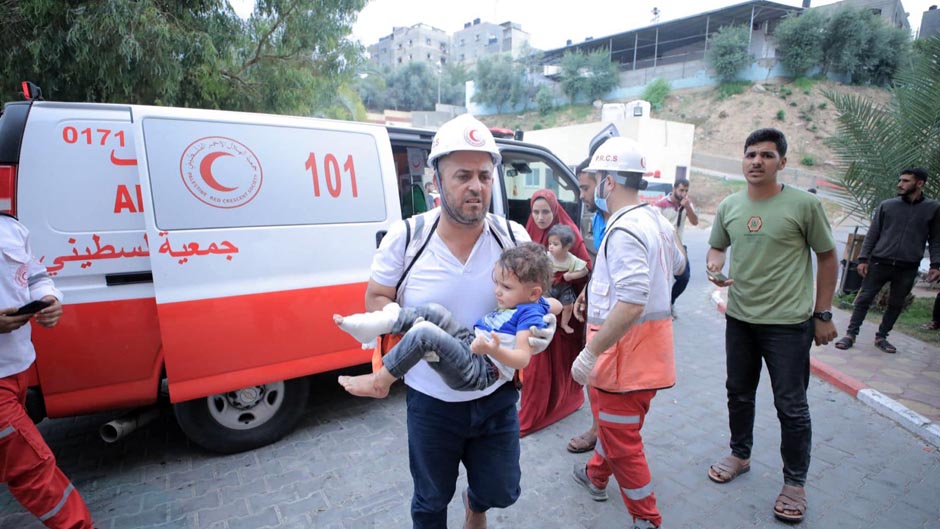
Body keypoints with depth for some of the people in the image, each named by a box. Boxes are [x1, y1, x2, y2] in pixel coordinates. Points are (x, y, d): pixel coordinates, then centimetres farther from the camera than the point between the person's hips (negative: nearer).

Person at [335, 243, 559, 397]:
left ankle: (380, 382, -13)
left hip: (481, 369, -10)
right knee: (434, 312, -4)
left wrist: (494, 351, -40)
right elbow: (556, 305, 33)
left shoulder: (529, 314, -13)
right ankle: (375, 324, -13)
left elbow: (523, 358, -22)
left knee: (425, 332, -27)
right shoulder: (526, 303, 13)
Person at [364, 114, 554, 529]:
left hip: (497, 398, 2)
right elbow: (375, 300, -4)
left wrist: (546, 325, -21)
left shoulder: (514, 237, -8)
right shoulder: (405, 237, -13)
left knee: (501, 491, 23)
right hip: (430, 402, -1)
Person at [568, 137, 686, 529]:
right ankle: (596, 475, 49)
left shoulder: (625, 230, -24)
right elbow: (677, 265, 26)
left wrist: (590, 353, -27)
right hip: (651, 339, 10)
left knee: (621, 439, 6)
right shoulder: (655, 220, 7)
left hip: (627, 347, -10)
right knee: (611, 419, 28)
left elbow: (631, 304, -33)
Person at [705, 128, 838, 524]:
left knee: (791, 406, 6)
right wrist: (714, 266, -10)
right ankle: (740, 455, 41)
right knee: (739, 393, 19)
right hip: (739, 318, 5)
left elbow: (827, 258, -3)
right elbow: (717, 247, 15)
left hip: (789, 323, -4)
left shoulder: (804, 204, -10)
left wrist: (823, 315, -4)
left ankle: (795, 483, 26)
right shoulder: (729, 206, 2)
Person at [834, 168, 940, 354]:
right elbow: (872, 234, 4)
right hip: (879, 263, -1)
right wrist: (863, 258, -2)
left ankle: (881, 337, 23)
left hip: (908, 268, 1)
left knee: (896, 305, 10)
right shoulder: (886, 205, 3)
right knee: (864, 299, 0)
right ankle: (851, 334, 7)